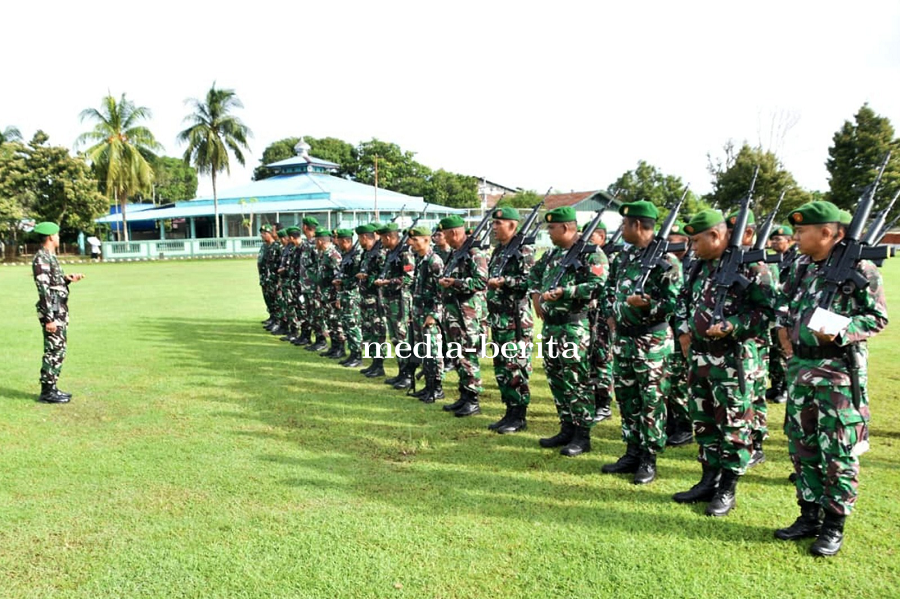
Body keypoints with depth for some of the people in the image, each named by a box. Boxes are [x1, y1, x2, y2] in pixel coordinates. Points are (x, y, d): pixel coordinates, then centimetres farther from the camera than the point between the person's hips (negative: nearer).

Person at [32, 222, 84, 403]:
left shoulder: (50, 257, 14)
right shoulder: (41, 259, -15)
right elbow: (44, 290, -20)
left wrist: (69, 279, 5)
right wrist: (49, 318, -22)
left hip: (60, 311, 10)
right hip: (52, 312, -10)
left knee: (58, 351, 13)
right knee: (53, 351, -4)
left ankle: (51, 388, 21)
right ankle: (47, 392, 3)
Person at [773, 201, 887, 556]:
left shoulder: (859, 269, -10)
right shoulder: (801, 267, 9)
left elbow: (877, 318, -9)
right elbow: (786, 303, 22)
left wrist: (840, 332, -23)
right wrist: (783, 326, 5)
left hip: (840, 371, -6)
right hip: (800, 368, 7)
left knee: (838, 451, 2)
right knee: (802, 446, 13)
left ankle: (833, 526, 16)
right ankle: (809, 516, 27)